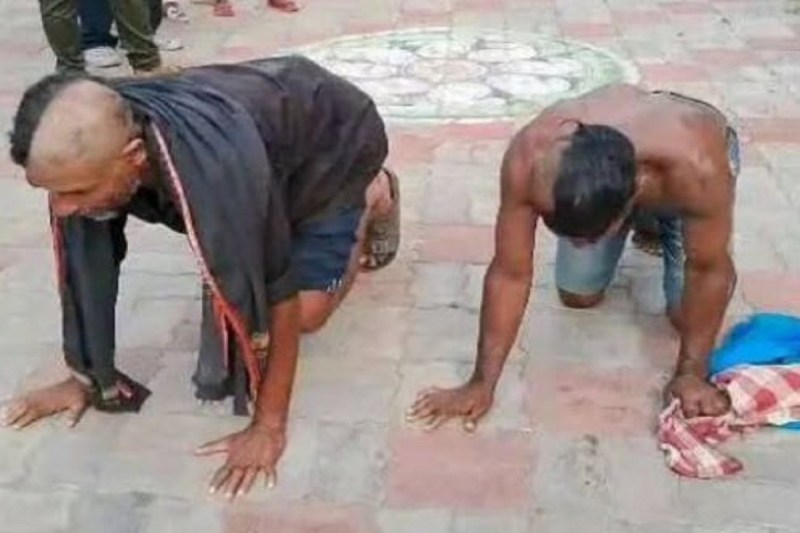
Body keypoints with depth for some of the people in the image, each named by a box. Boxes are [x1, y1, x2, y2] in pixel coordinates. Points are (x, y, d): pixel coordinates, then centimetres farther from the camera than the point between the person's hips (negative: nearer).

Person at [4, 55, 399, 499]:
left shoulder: (218, 170, -47)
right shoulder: (88, 147, -28)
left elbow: (279, 297, -36)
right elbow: (85, 260, -13)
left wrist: (269, 426, -28)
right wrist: (85, 376, -5)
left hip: (335, 134, -5)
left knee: (307, 312, -4)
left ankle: (374, 198, 16)